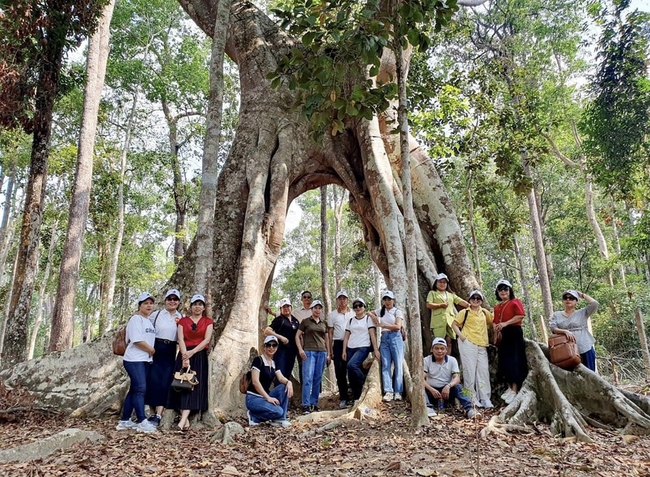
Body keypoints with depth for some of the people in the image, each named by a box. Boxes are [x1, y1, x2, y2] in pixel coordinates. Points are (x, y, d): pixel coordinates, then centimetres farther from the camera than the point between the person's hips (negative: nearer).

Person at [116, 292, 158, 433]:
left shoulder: (149, 321, 17)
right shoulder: (136, 319, -9)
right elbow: (137, 340, -17)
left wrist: (151, 352, 0)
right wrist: (152, 350, -9)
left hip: (145, 360, 8)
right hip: (134, 360, -8)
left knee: (135, 390, 10)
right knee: (140, 389, -12)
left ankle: (124, 421, 17)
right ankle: (142, 422, -10)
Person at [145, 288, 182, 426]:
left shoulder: (181, 318, 9)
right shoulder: (156, 315, 3)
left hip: (171, 353, 1)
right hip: (155, 350, -1)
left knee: (165, 383, -3)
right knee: (153, 381, -4)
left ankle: (158, 415, -1)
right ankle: (152, 413, 8)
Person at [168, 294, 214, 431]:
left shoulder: (208, 321, 7)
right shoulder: (183, 321, 9)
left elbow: (207, 340, -4)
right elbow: (181, 339, -4)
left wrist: (192, 352, -17)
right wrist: (185, 356, -18)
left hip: (200, 356, -1)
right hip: (184, 355, 1)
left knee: (193, 386, -10)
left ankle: (182, 420, -18)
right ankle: (186, 420, -2)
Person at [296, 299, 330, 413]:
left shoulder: (324, 324, 16)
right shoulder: (305, 322, 4)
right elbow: (297, 336, 3)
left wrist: (328, 354, 14)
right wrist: (300, 349, -10)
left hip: (322, 352, 4)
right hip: (309, 352, -4)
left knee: (318, 379, 5)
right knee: (308, 378, -12)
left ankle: (314, 403, 13)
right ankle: (306, 405, -10)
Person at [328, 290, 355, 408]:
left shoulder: (353, 313, 7)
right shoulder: (332, 315, 8)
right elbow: (330, 332, 8)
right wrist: (330, 349, 3)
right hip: (338, 344, 0)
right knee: (340, 371, -2)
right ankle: (343, 397, 5)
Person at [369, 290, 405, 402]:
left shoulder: (397, 311, 2)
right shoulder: (380, 311, 14)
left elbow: (398, 326, -9)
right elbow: (369, 312, 28)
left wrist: (382, 325, -8)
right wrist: (374, 316, 7)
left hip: (395, 337, -4)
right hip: (384, 338, 4)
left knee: (398, 365, -4)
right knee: (386, 365, -4)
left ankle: (398, 392, -1)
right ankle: (388, 391, -6)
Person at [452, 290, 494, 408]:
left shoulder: (485, 312, 13)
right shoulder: (464, 312, 1)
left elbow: (492, 321, 23)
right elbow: (455, 324, 1)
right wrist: (460, 335, -14)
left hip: (482, 345, 5)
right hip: (468, 343, -4)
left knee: (483, 371, 5)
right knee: (470, 370, -1)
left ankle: (485, 399, 12)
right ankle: (472, 398, 7)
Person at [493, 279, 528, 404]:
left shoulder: (515, 302, -1)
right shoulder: (497, 307, 18)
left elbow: (521, 315, -15)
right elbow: (495, 321, 22)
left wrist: (506, 323, -19)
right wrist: (496, 327, -1)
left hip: (514, 333, -7)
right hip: (502, 335, 7)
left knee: (514, 361, -8)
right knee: (504, 361, 7)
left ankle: (515, 390, -6)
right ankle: (509, 388, 15)